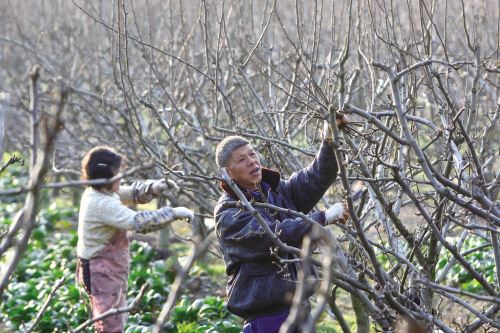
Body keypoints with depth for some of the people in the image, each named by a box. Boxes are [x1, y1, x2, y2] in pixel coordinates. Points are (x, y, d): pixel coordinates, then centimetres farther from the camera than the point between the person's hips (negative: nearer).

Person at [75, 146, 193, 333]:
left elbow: (131, 194, 14)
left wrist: (153, 188, -6)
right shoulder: (103, 204, -25)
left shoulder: (93, 193, 6)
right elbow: (137, 222, -33)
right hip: (102, 274, -11)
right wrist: (172, 214, -28)